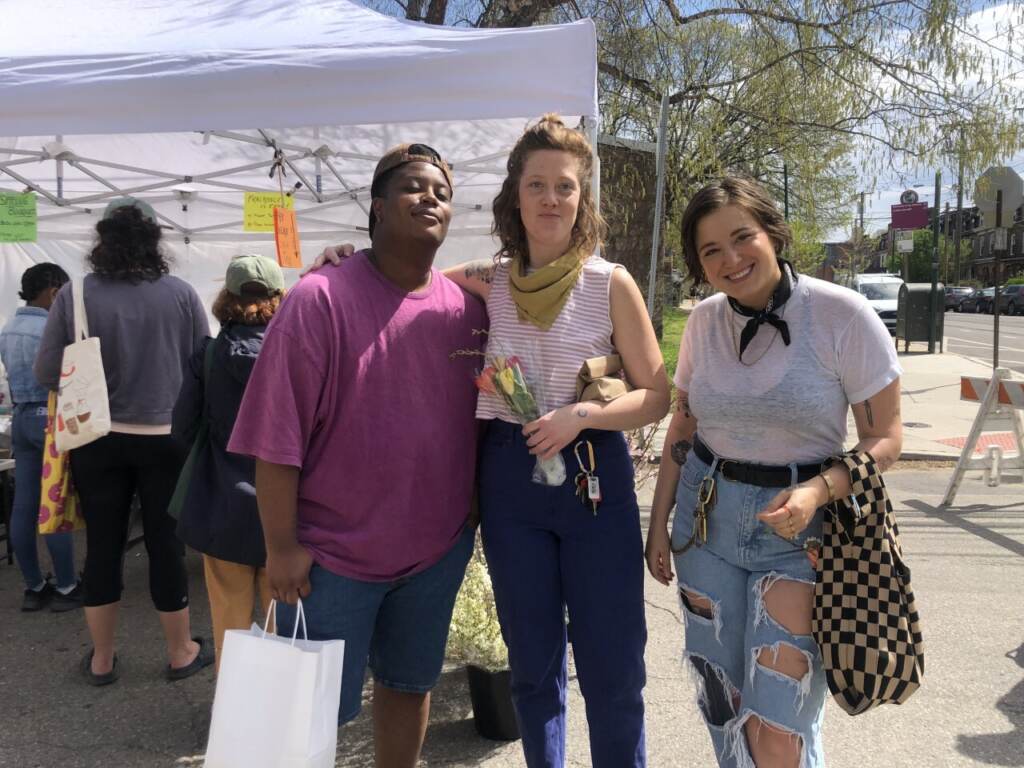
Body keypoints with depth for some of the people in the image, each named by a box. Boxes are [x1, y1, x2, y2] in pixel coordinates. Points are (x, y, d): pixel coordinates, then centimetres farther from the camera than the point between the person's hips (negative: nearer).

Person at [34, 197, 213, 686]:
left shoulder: (74, 295, -8)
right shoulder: (181, 294, -9)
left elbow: (46, 374, -3)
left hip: (97, 441, 1)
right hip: (166, 440, -1)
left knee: (102, 545, 12)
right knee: (165, 543, 10)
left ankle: (101, 660, 26)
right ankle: (181, 653, 24)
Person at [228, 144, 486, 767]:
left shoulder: (465, 308, 1)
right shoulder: (320, 299, -14)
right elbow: (278, 436, -14)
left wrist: (474, 513, 10)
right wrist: (282, 546, -14)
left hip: (439, 548, 5)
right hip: (333, 552, -4)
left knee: (411, 686, 21)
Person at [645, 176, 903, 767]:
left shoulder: (842, 315, -13)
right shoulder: (705, 321, 1)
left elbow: (885, 438, -9)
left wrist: (816, 491, -25)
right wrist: (660, 521, 11)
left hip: (798, 529, -4)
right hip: (707, 517, 4)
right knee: (721, 705, 13)